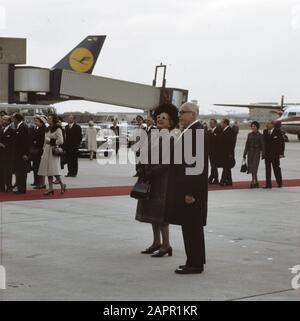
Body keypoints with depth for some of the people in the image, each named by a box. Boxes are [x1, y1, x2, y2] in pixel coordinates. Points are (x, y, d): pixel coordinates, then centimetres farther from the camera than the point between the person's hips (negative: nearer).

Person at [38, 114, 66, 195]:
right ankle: (50, 188, 8)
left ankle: (62, 184, 6)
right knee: (48, 170, 5)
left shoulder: (57, 129, -7)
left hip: (53, 150, -8)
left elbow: (60, 141, -14)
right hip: (47, 150, 8)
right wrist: (44, 148, 13)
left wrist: (52, 142, -8)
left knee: (54, 170, -13)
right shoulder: (48, 129, 15)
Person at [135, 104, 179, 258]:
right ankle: (156, 242, 22)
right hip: (150, 177, 8)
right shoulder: (154, 136, 11)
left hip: (163, 179, -8)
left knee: (160, 211, -6)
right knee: (151, 210, 12)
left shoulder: (172, 138, -13)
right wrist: (141, 168, -7)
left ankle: (166, 245, 1)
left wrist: (150, 172, -20)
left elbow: (168, 162, -18)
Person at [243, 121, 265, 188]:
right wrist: (244, 153, 11)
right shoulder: (249, 135, 10)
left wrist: (263, 154, -8)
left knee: (254, 167, -13)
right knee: (250, 167, 5)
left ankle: (253, 182, -16)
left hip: (256, 152, -5)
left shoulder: (260, 135, -3)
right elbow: (247, 144, 13)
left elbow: (262, 145, -3)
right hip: (250, 152, 5)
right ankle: (256, 182, 15)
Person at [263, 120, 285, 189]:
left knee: (276, 168, 4)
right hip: (267, 154, 4)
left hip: (275, 154, -4)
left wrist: (281, 153, -9)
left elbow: (282, 142, -5)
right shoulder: (265, 132, 7)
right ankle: (268, 184, 6)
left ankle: (279, 183, 17)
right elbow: (264, 142, 9)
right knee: (267, 169, 3)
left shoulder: (278, 132, -5)